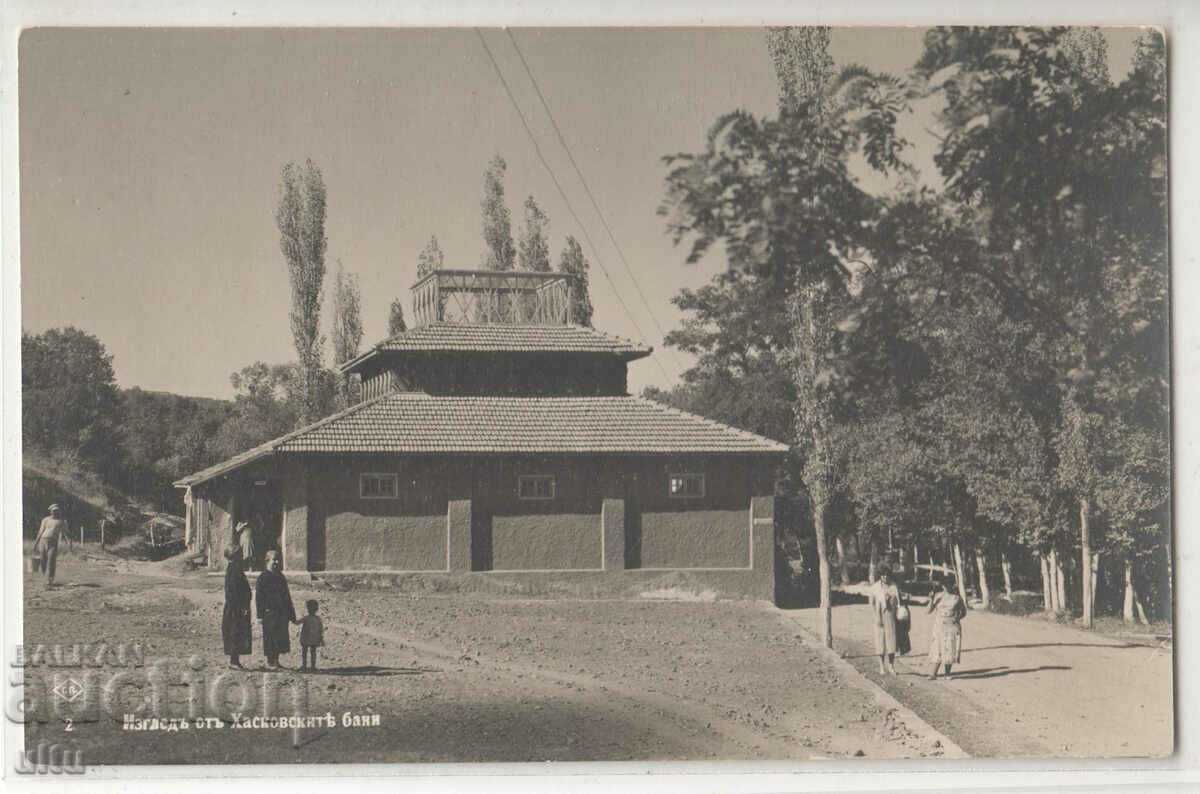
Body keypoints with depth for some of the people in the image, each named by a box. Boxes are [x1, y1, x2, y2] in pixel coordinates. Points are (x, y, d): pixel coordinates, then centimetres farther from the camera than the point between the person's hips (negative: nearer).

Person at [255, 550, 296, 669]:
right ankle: (270, 661, 2)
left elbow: (287, 596, 20)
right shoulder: (263, 577, -5)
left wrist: (291, 614, 17)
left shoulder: (281, 577, 15)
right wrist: (261, 614, -15)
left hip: (282, 613, 7)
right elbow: (258, 596, -8)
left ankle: (276, 660, 17)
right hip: (269, 612, -7)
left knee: (280, 636, 8)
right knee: (270, 636, -4)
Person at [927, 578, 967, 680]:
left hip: (952, 626, 0)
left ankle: (948, 673, 9)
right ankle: (934, 673, -2)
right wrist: (931, 599, -16)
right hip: (939, 626, 0)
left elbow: (964, 611, 11)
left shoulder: (956, 598, 5)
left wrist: (958, 618, -6)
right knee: (938, 649, -4)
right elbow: (930, 610, 0)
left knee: (950, 649, -1)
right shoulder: (938, 596, 5)